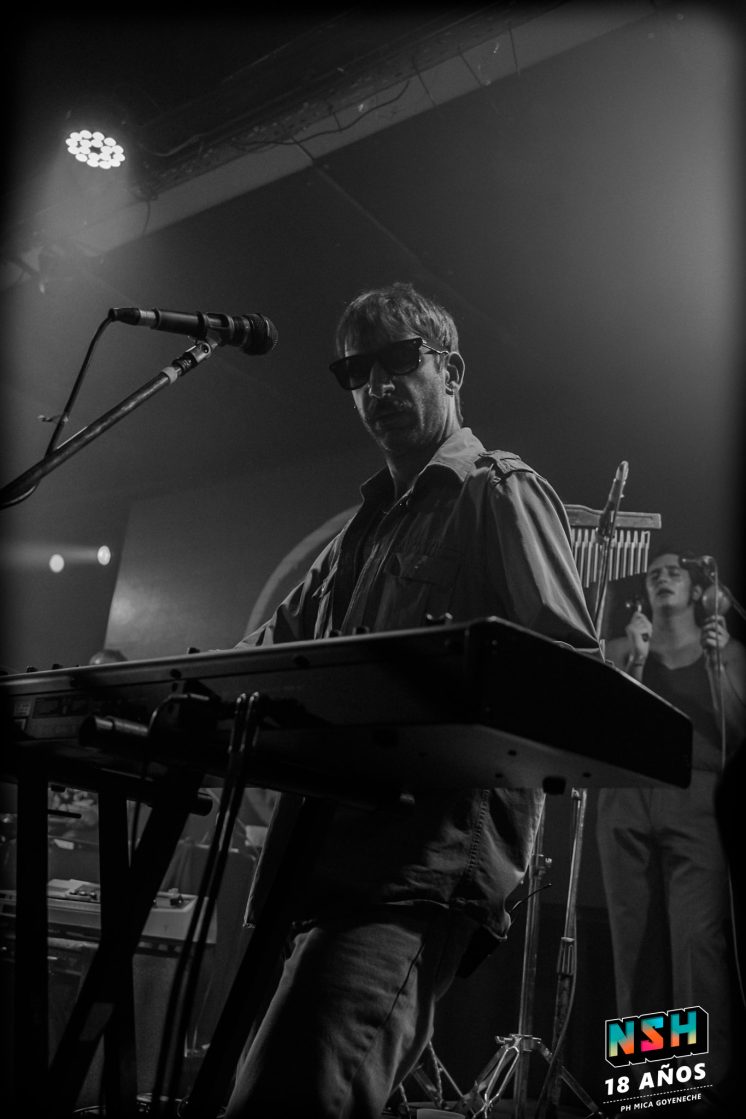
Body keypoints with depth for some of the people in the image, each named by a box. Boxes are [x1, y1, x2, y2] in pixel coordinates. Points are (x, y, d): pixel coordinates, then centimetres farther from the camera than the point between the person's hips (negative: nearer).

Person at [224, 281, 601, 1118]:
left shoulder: (500, 493, 3)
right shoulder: (369, 521, 26)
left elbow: (572, 664, -8)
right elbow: (282, 639, 27)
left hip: (431, 851, -8)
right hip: (335, 841, 8)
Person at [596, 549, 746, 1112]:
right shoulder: (623, 648, 15)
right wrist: (634, 658, -7)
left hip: (696, 797, -1)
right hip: (627, 797, 2)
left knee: (699, 937, -14)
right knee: (637, 940, 0)